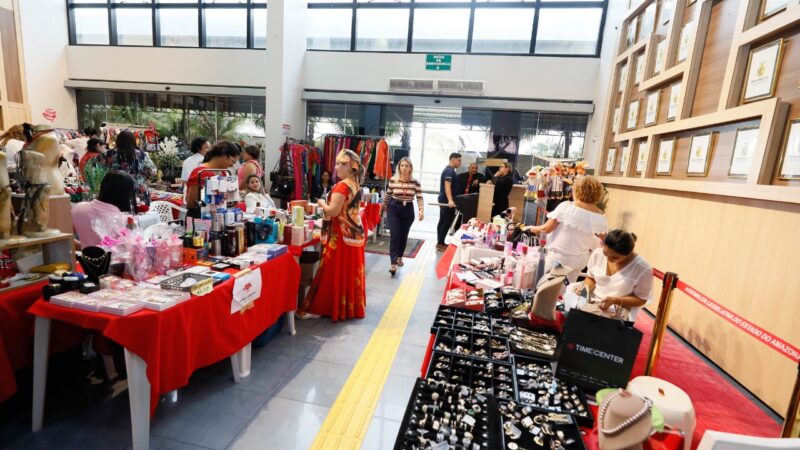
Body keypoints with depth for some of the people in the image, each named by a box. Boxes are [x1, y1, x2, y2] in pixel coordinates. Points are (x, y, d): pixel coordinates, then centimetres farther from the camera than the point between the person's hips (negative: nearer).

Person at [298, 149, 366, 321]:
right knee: (351, 272, 16)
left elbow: (333, 211, -22)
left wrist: (322, 204, -4)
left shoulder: (342, 186, -18)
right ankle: (352, 305, 27)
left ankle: (317, 308, 10)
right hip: (354, 233, 9)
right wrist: (327, 205, 14)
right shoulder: (356, 185, 9)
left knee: (333, 273, -1)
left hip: (341, 236, -9)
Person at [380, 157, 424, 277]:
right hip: (394, 209, -1)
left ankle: (399, 257, 35)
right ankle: (393, 263, -13)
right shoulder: (393, 180, -7)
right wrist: (383, 207, 15)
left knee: (404, 235, 13)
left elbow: (419, 197, -7)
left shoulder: (415, 182, -7)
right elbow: (388, 194, 6)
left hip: (408, 210, 2)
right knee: (395, 235, -11)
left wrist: (421, 210, -21)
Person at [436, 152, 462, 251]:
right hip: (446, 201, -10)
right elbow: (447, 186, -28)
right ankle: (440, 244, -2)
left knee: (442, 221, 12)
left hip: (444, 200, 10)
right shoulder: (450, 171, -16)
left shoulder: (449, 170, 17)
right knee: (447, 222, -6)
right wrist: (450, 200, -40)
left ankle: (439, 243, 18)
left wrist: (450, 200, 35)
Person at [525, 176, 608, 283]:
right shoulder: (600, 216, -6)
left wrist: (531, 228, 5)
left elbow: (547, 229, -12)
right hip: (579, 259, 4)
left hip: (558, 256, -3)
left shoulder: (566, 206, -14)